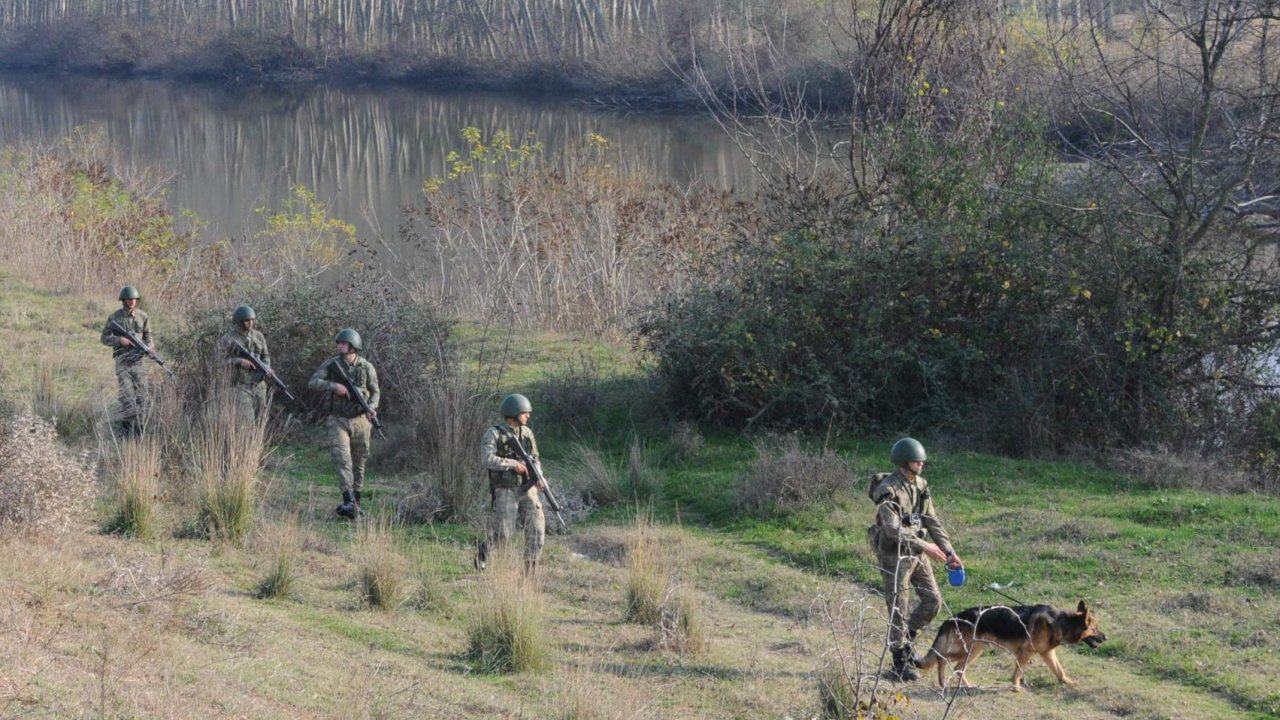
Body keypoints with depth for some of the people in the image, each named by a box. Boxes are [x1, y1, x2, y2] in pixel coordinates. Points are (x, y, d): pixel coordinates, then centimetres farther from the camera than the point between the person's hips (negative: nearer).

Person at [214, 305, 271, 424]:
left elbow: (265, 356, 15)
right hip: (240, 386, -5)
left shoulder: (258, 336, 5)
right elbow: (219, 361, -9)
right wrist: (240, 362, -20)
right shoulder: (227, 340, -10)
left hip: (258, 384, 5)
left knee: (257, 422, 9)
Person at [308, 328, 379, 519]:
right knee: (342, 460, -16)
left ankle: (356, 502, 22)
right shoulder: (331, 364, -2)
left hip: (360, 421, 1)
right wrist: (334, 386, -22)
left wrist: (372, 407, -11)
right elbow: (313, 383, -8)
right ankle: (349, 503, -27)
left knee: (358, 464, 8)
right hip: (338, 420, -1)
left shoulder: (366, 367, -1)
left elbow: (375, 391, 8)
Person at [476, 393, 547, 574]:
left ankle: (531, 571, -2)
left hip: (527, 490, 5)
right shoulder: (493, 434, -9)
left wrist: (539, 478, -10)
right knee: (504, 535, -6)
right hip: (505, 493, -5)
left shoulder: (527, 433, 8)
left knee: (537, 528, -10)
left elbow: (534, 460, 10)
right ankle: (483, 550, 26)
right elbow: (487, 460, -21)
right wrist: (514, 464, -24)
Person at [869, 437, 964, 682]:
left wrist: (949, 551, 2)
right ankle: (901, 663, 9)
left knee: (932, 600, 7)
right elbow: (893, 529, -26)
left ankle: (905, 640, 28)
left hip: (916, 552, 7)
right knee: (899, 610, -2)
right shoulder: (888, 490, -19)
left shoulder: (920, 485, 6)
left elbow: (932, 521, 9)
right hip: (894, 554, -7)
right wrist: (924, 546, -28)